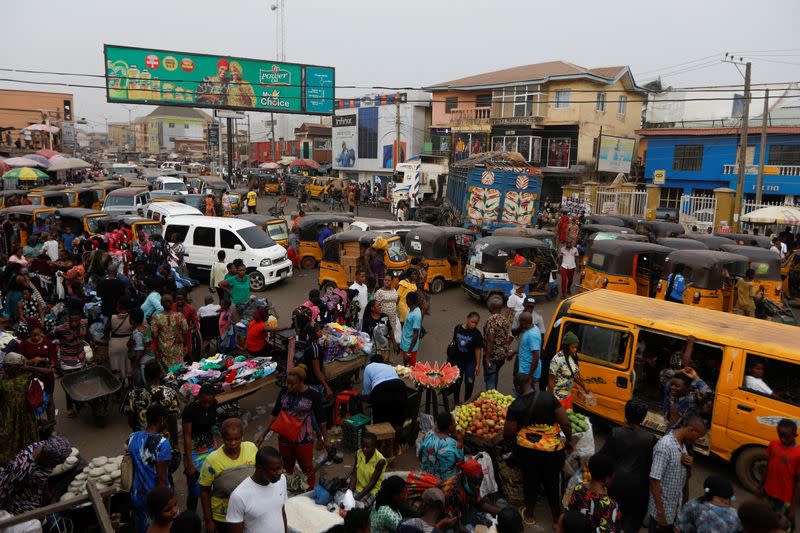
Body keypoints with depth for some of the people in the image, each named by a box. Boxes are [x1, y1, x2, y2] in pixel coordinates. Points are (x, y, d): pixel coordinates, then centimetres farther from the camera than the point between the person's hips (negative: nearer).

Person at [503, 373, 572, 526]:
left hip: (527, 451, 0)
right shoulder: (548, 397, -13)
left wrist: (512, 442, 13)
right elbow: (565, 423, -12)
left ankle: (529, 515, 43)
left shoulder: (515, 406, -14)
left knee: (530, 481, 22)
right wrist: (569, 440, 6)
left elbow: (508, 434, -10)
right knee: (552, 484, 19)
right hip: (552, 451, 0)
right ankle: (557, 519, 37)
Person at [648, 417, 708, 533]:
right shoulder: (665, 446, -26)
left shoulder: (683, 443, 2)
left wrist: (689, 465, -8)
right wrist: (660, 512, -23)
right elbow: (654, 480, -25)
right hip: (664, 507, -8)